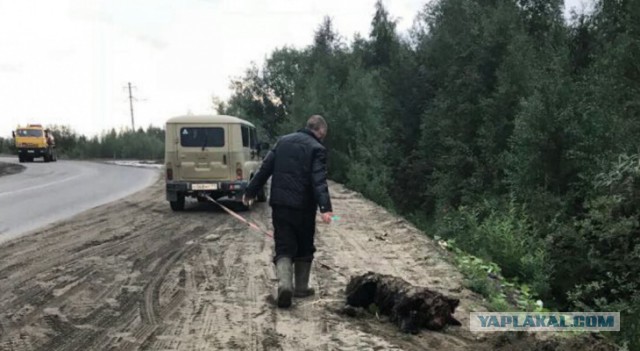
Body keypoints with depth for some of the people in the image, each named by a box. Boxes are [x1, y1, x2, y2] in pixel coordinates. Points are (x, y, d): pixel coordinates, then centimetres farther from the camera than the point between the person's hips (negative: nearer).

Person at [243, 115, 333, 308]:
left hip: (279, 203, 3)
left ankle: (284, 284, -18)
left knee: (283, 247, 4)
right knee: (304, 248, 15)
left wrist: (250, 192, 18)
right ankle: (301, 287, 23)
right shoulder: (317, 149, -6)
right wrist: (325, 207, -28)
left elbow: (265, 168, 10)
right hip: (303, 206, -3)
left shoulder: (283, 141, 9)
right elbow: (319, 181, -20)